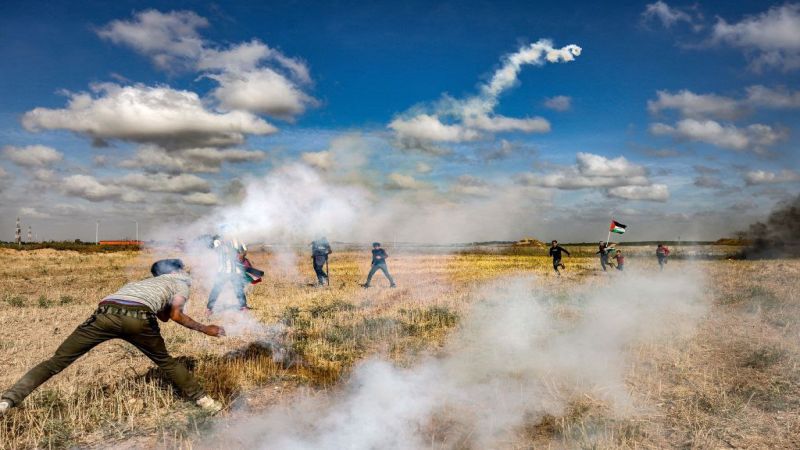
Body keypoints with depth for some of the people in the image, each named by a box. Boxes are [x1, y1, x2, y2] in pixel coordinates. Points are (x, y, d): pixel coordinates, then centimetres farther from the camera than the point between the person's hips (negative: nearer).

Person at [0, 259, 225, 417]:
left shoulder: (143, 282, 44)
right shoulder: (181, 283, 28)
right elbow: (175, 315, 12)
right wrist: (205, 329, 20)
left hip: (106, 313, 3)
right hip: (138, 317, -3)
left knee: (57, 361, 13)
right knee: (165, 362, 21)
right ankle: (202, 400, 24)